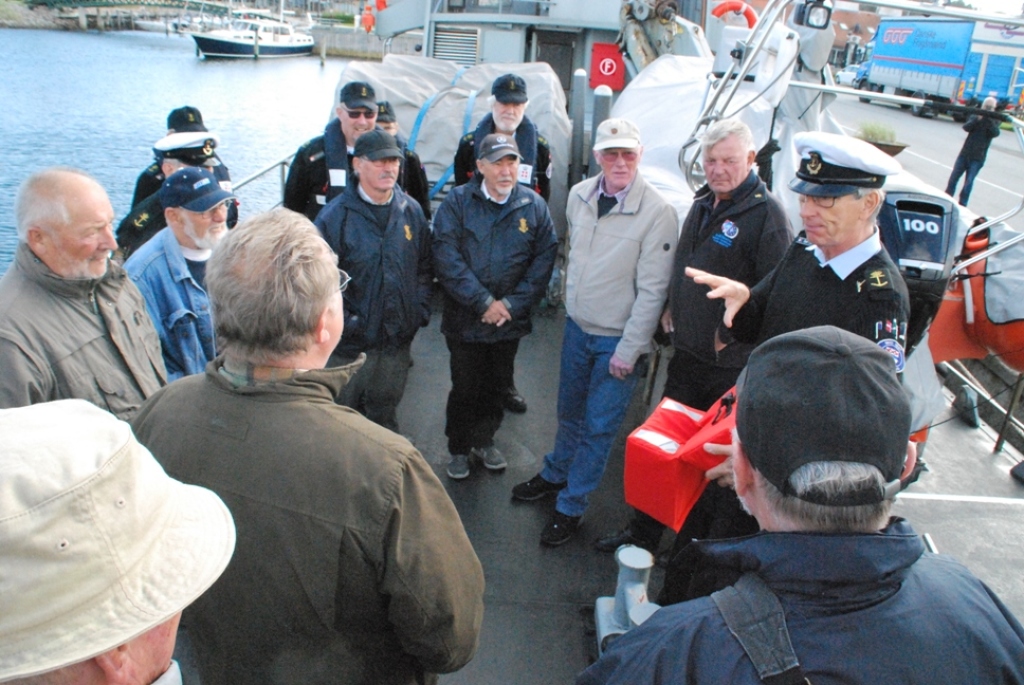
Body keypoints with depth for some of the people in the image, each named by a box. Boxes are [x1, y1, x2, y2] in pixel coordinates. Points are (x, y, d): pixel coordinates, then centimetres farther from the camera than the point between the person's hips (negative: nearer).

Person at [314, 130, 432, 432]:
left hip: (398, 338, 4)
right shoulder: (335, 215, -12)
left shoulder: (411, 211, 1)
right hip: (351, 339, -3)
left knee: (385, 407, 22)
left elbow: (425, 266, 8)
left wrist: (420, 309, -2)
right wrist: (341, 320, -17)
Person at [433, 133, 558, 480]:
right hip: (464, 319, -2)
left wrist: (512, 304, -12)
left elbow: (544, 259, -3)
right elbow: (447, 259, -14)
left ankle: (484, 440, 38)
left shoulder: (534, 206, -1)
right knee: (465, 387, 8)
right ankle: (459, 448, 29)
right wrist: (483, 302, -17)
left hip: (510, 320, 2)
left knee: (497, 386, 16)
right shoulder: (457, 202, -7)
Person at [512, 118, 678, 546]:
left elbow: (652, 290, -18)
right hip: (577, 326, 5)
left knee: (598, 427, 7)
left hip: (618, 340, -5)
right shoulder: (579, 196, -2)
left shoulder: (657, 213, -19)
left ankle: (570, 507, 24)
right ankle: (555, 475, 45)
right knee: (569, 412, 22)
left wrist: (629, 350, -17)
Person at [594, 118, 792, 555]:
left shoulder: (766, 214, -15)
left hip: (732, 366, -7)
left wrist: (730, 334, -16)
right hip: (686, 354, 8)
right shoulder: (702, 205, 10)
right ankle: (643, 533, 33)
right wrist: (671, 307, 10)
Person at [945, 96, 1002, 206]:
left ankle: (962, 205, -4)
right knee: (953, 178, 3)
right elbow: (966, 127, -11)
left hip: (977, 158, -2)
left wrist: (989, 120, -24)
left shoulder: (994, 121, 4)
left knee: (969, 182, -9)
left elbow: (995, 133, -14)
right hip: (964, 154, 2)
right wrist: (977, 119, -27)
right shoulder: (975, 117, 7)